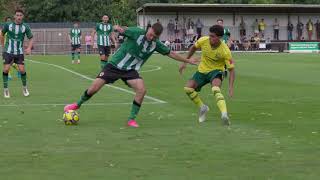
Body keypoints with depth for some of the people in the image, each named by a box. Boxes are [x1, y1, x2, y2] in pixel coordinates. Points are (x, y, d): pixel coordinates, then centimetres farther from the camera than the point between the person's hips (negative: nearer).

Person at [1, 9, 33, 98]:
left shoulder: (25, 27, -5)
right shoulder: (8, 25, -5)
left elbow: (31, 38, 3)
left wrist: (29, 48, -12)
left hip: (19, 52, 0)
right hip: (8, 51, 0)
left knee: (22, 70, -9)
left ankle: (24, 87, 15)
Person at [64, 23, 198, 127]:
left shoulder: (156, 44, -4)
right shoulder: (137, 33, -17)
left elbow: (170, 53, 8)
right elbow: (121, 30, -22)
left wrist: (187, 60, 12)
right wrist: (118, 28, -44)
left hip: (130, 70, 3)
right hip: (114, 65, -3)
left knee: (141, 90, -22)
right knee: (94, 88, -7)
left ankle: (131, 119, -7)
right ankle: (78, 105, 22)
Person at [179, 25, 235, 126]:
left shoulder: (225, 51, -26)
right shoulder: (203, 41, -17)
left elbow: (231, 69, -19)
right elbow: (193, 48, 8)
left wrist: (231, 88, -29)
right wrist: (185, 62, 9)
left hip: (216, 71, -5)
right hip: (202, 70, 5)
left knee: (216, 89, -35)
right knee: (188, 88, -11)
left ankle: (224, 114, -47)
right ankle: (202, 108, 12)